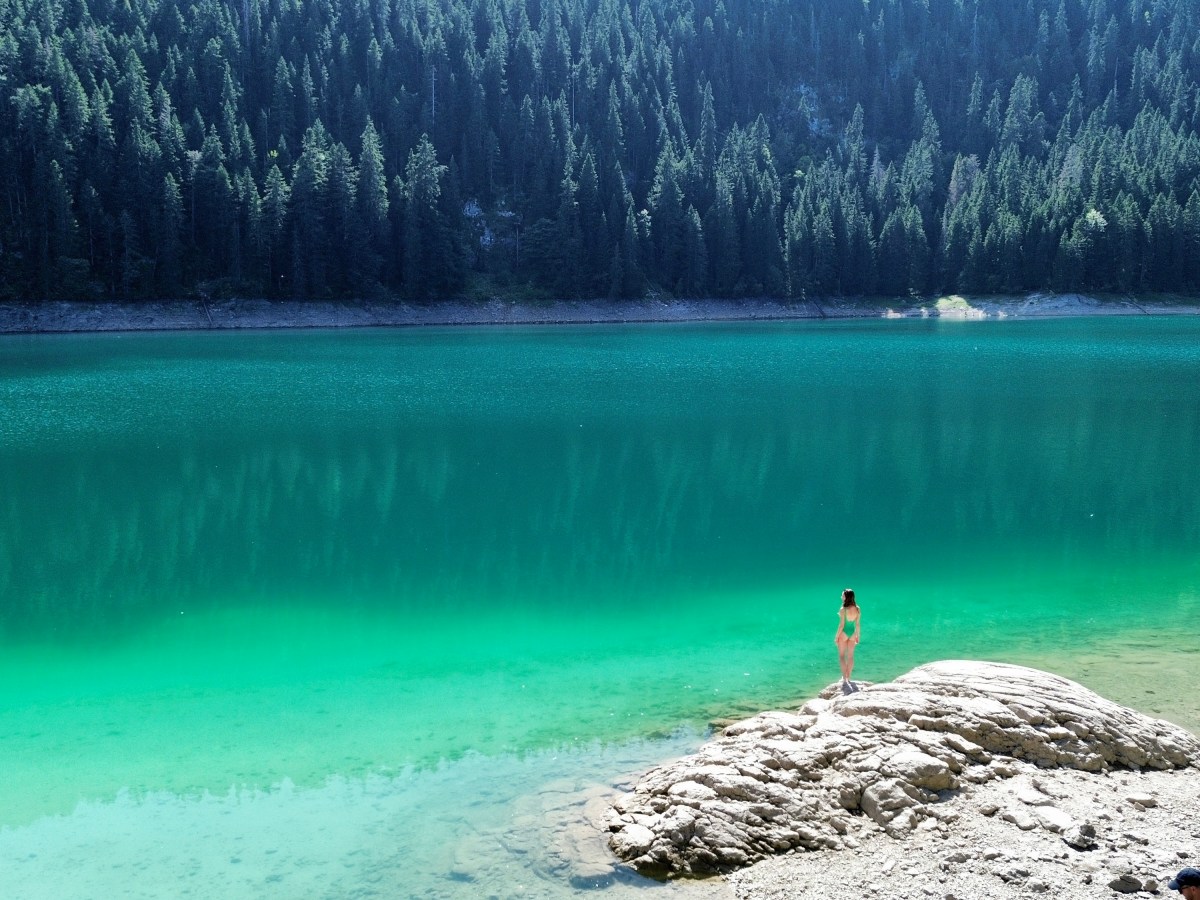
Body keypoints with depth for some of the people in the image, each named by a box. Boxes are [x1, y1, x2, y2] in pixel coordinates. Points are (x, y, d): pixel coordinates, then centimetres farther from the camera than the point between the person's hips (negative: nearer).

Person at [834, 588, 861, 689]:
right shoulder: (857, 609, -5)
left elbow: (841, 625, -18)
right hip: (852, 633, 5)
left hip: (844, 633, -5)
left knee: (842, 656, 6)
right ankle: (848, 678, 24)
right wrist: (858, 636, 12)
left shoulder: (843, 610, -20)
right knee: (850, 656, 14)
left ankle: (845, 679, -1)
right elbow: (858, 624, 1)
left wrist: (836, 636, -8)